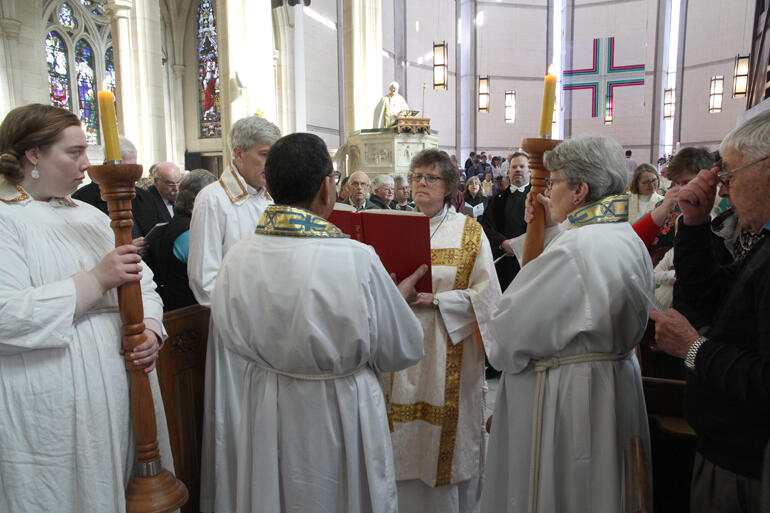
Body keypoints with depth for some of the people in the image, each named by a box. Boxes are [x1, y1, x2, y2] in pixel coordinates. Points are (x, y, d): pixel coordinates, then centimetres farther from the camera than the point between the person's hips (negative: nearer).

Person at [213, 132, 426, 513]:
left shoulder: (237, 258, -14)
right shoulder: (357, 259, -26)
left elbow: (235, 337, 3)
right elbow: (403, 350, -13)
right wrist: (401, 295, 5)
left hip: (266, 412, 3)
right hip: (341, 414, -3)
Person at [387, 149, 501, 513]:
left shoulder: (469, 231, 1)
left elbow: (486, 292, -7)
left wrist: (434, 299, -17)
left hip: (450, 348, -2)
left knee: (446, 434, 5)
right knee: (405, 436, 8)